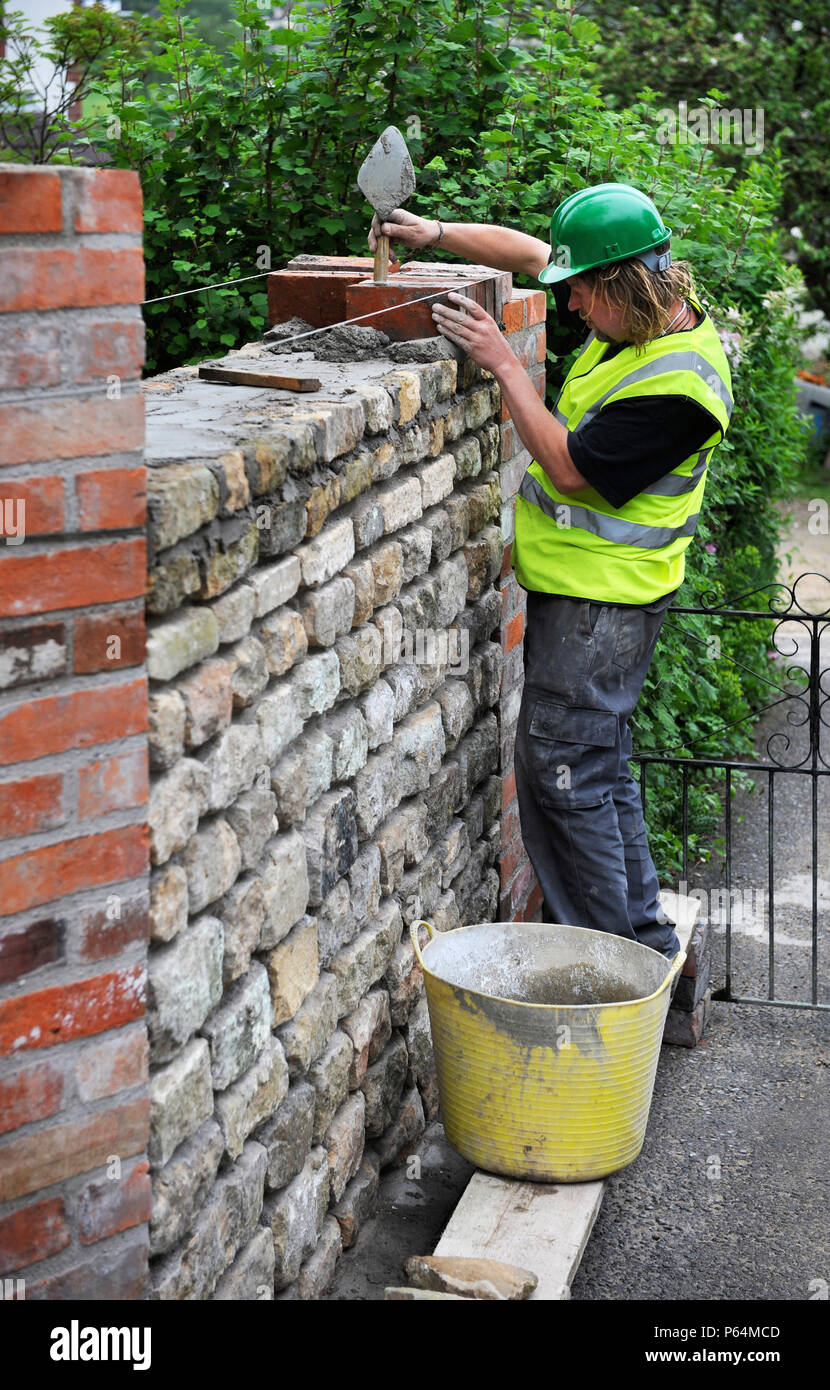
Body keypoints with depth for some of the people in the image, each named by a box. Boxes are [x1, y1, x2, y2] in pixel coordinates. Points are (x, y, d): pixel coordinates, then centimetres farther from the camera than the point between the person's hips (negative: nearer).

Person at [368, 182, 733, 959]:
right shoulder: (638, 316, 5)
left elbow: (572, 467, -21)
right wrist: (436, 234, 7)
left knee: (562, 769, -6)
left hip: (601, 601, -10)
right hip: (572, 585, 10)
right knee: (598, 766, 16)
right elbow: (530, 253, 17)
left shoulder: (679, 384, -23)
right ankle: (643, 940, 26)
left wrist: (504, 366, -17)